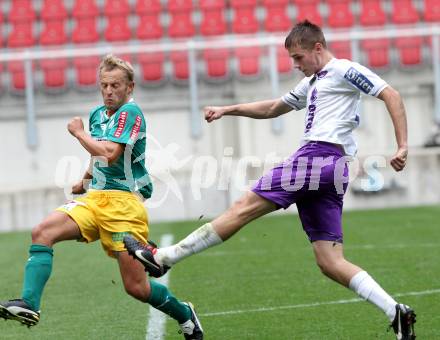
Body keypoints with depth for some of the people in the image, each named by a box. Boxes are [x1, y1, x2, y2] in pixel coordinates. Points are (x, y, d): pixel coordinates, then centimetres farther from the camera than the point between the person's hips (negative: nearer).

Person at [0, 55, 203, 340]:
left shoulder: (131, 113, -10)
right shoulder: (98, 114, 15)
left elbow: (109, 154, -22)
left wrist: (78, 132, -9)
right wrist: (85, 180, 25)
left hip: (124, 202, -7)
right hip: (94, 199, 7)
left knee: (136, 287, -7)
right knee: (42, 232, -20)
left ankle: (186, 315, 20)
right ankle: (29, 304, -30)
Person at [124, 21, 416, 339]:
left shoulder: (344, 70, 3)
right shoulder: (312, 83, 31)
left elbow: (392, 95, -4)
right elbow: (272, 108, 41)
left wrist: (402, 146, -14)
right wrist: (228, 110, 33)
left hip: (320, 155, -10)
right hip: (330, 171, 10)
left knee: (246, 206, -9)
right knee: (330, 262, 0)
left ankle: (164, 257, -8)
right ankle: (396, 312, -8)